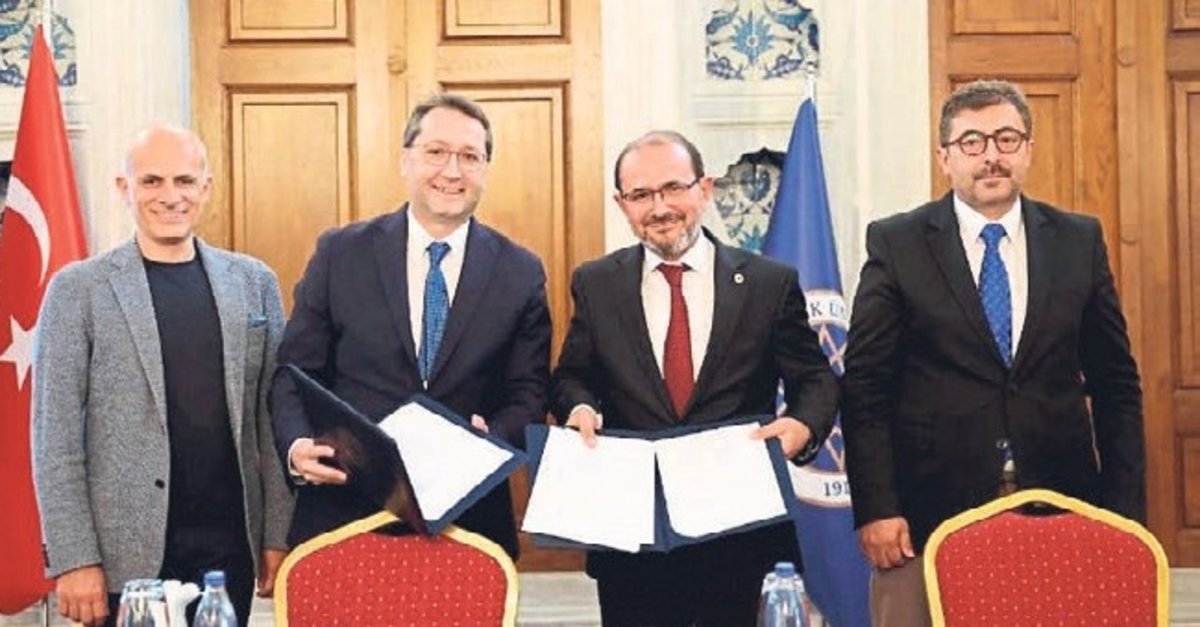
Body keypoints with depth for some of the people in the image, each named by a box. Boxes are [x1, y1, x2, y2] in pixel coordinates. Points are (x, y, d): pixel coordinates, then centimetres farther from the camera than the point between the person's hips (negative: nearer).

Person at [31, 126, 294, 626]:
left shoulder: (254, 282, 7)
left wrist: (279, 534, 4)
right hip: (127, 555, -2)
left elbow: (273, 418, 8)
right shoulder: (78, 289, -1)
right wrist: (73, 559, -8)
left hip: (231, 546, 2)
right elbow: (55, 436, -3)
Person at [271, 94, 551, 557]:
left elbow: (529, 395, 4)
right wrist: (297, 447, -16)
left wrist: (492, 440, -17)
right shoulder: (339, 253, 2)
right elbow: (294, 375, 3)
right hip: (343, 514, 0)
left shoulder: (521, 273, 3)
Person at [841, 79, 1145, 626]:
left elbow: (1115, 383, 11)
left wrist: (1125, 512, 5)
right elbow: (864, 387, -2)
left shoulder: (1080, 241, 8)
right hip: (929, 515, -2)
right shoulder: (895, 244, 1)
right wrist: (875, 509, -9)